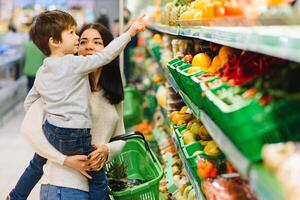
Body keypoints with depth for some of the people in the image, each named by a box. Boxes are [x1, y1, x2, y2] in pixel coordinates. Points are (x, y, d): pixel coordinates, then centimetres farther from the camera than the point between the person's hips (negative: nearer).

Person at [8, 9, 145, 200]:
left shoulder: (42, 72, 8)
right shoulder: (75, 63, -15)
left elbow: (29, 102, 15)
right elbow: (106, 55, -19)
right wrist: (130, 32, -16)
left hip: (50, 130, 8)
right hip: (75, 136, -7)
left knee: (36, 164, 33)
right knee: (98, 178, 7)